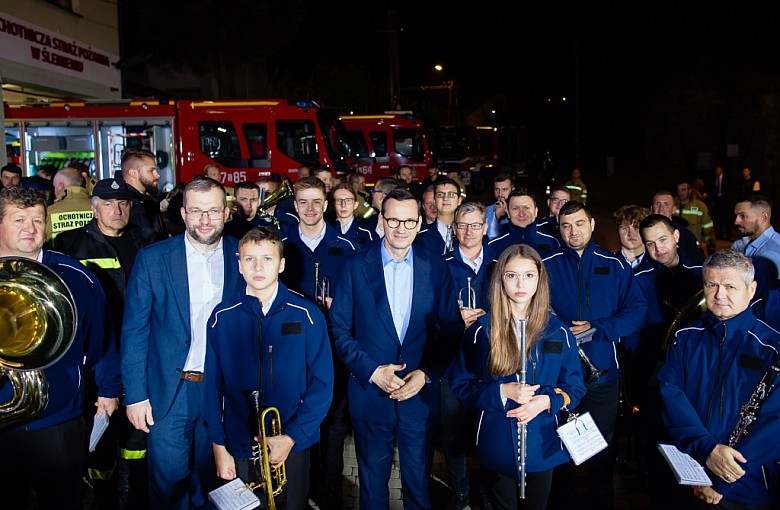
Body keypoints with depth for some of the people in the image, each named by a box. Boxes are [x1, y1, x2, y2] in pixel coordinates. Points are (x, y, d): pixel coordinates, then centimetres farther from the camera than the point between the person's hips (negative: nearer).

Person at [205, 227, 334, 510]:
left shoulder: (306, 315, -7)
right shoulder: (222, 318, -2)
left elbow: (322, 384, -7)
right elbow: (213, 385, 0)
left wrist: (291, 437, -13)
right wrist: (218, 446, -3)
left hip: (293, 446, -1)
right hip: (239, 449, 1)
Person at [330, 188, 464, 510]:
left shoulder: (436, 268, -1)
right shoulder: (356, 267, -5)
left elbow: (452, 329, 0)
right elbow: (340, 329, -5)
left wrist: (426, 374, -12)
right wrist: (372, 371, -15)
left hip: (421, 393, 1)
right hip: (370, 394, 0)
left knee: (419, 481, 16)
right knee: (373, 482, 17)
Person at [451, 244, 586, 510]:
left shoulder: (558, 331, -4)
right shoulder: (482, 331, -8)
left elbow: (575, 386, 2)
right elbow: (462, 385, -4)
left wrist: (546, 400, -17)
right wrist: (502, 392, -20)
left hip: (543, 445, 2)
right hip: (497, 446, -1)